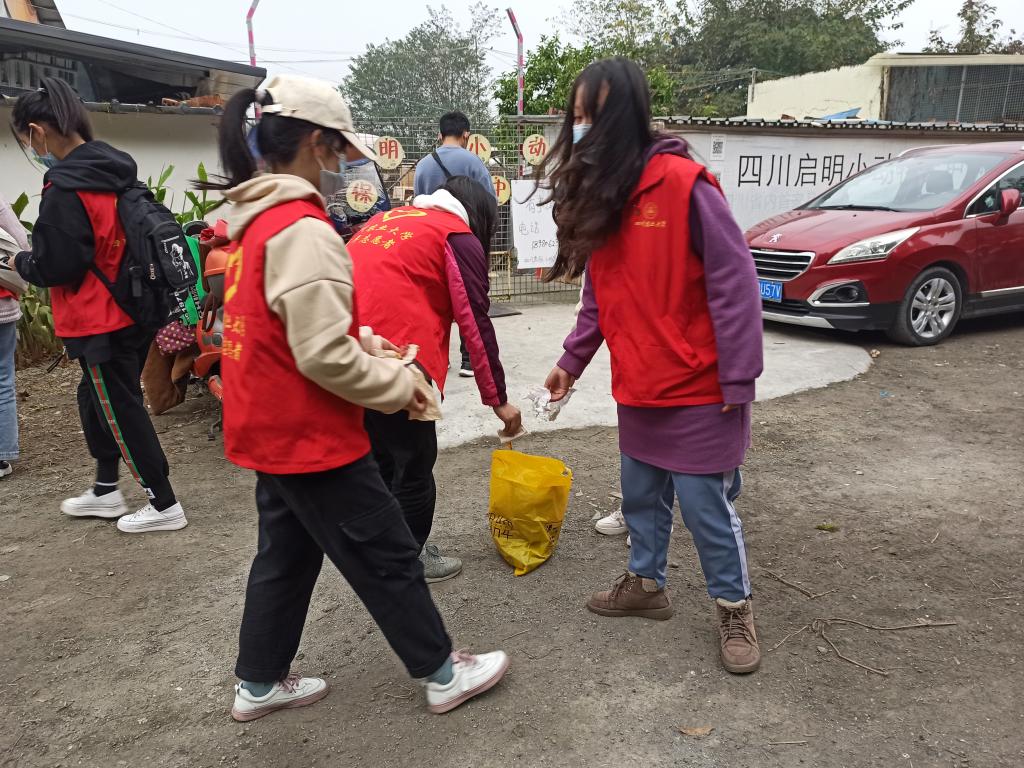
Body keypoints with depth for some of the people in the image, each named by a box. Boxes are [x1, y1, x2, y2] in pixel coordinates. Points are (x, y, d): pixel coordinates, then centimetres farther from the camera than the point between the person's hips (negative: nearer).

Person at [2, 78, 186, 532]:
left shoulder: (65, 189, -21)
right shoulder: (116, 170, 6)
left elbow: (54, 267, -20)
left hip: (99, 323, -9)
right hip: (133, 312, 9)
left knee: (122, 411, 2)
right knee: (97, 401, 22)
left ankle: (164, 505, 11)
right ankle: (105, 491, 35)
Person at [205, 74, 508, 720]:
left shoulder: (255, 219, 8)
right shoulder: (303, 229, -22)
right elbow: (324, 356, -27)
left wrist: (371, 347, 9)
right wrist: (400, 384, -12)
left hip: (272, 428, 9)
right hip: (311, 436, -9)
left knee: (286, 554, 22)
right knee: (387, 557, 6)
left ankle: (259, 683, 36)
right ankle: (443, 674, 23)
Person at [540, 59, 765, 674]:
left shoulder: (683, 183, -18)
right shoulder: (598, 192, 5)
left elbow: (734, 284, -18)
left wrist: (739, 380, -18)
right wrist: (573, 360, 13)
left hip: (697, 388, -7)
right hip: (637, 387, 7)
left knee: (706, 505, 4)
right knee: (642, 495, 20)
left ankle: (736, 608, 25)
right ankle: (647, 584, 40)